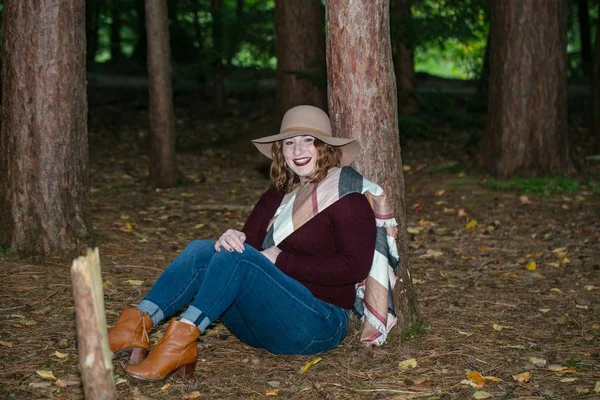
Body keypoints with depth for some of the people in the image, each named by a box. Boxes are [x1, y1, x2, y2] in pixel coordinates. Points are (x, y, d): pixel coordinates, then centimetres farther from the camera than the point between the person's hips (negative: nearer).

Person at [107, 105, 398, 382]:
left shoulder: (347, 199, -5)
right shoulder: (279, 194, 16)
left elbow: (355, 267, -15)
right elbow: (249, 238, 9)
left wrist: (281, 261, -15)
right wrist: (232, 239, -16)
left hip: (317, 325, -6)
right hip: (267, 323, 7)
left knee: (237, 256, -27)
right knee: (202, 250, -15)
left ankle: (181, 340, -33)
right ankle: (138, 324, -28)